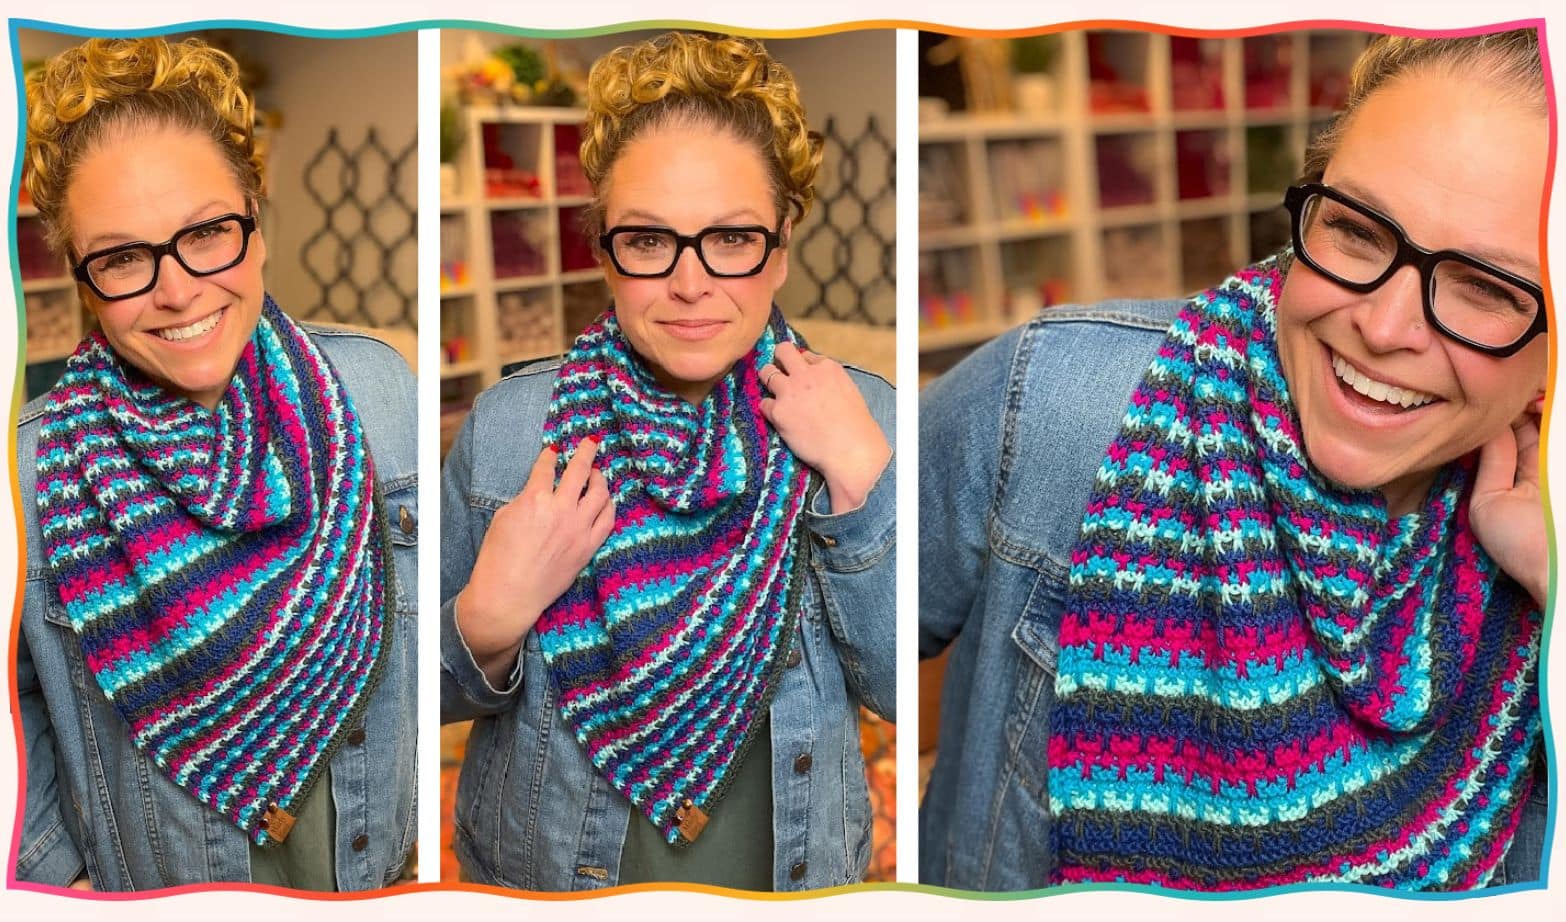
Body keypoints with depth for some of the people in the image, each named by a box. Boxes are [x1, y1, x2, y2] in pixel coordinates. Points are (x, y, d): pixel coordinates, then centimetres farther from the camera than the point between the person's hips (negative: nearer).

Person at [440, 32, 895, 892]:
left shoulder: (859, 417, -12)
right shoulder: (507, 426, -14)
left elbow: (904, 690, -15)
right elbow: (438, 691, -4)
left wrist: (859, 476, -24)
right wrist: (489, 622, -24)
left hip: (796, 867, 1)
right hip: (541, 870, 0)